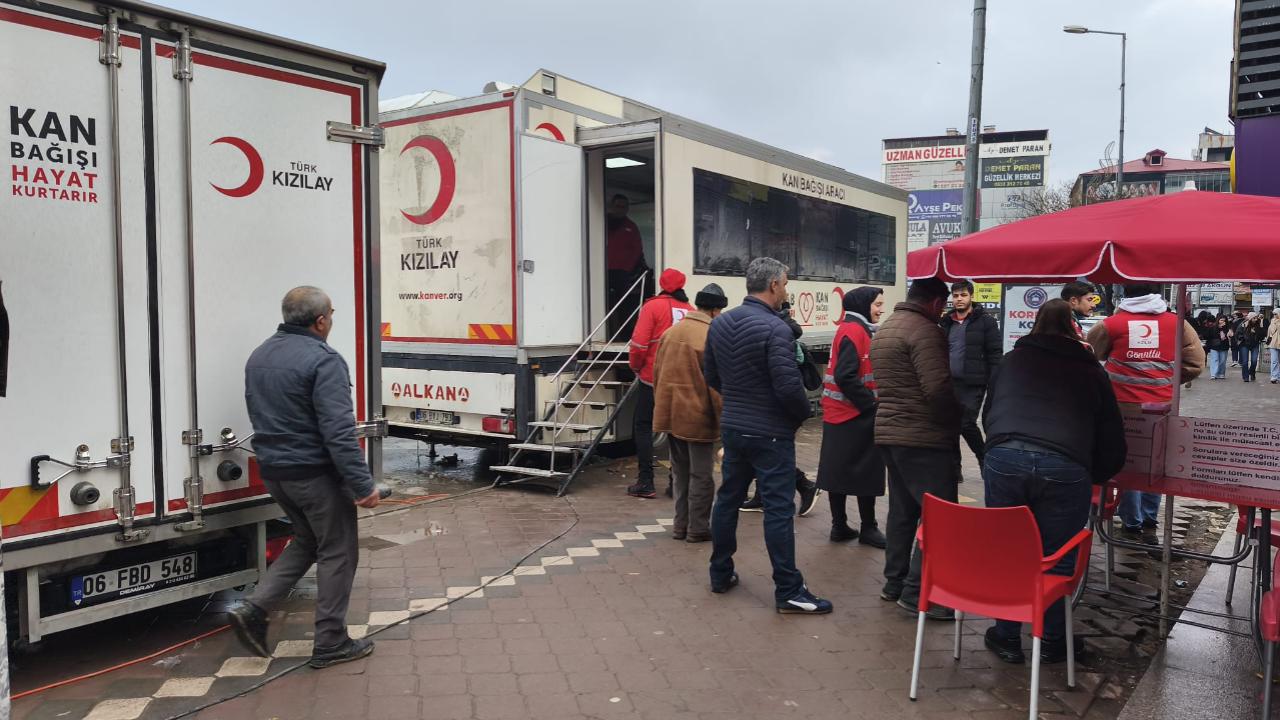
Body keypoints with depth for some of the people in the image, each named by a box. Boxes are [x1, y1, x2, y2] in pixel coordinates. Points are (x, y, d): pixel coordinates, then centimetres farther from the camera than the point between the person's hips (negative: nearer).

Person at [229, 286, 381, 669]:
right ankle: (330, 643, 11)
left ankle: (253, 609, 13)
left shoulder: (259, 356, 10)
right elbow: (339, 431, -24)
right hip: (315, 473, -8)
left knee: (307, 540, 24)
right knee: (337, 552, 5)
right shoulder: (323, 361, -19)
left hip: (272, 471, 8)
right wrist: (363, 485, -22)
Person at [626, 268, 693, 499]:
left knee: (643, 426, 6)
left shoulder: (653, 306, -7)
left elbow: (639, 343, -12)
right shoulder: (690, 310, 4)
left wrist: (636, 366, 5)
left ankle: (646, 482, 0)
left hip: (653, 377, -4)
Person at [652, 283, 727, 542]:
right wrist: (723, 420, -7)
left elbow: (657, 372, 11)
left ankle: (680, 525, 25)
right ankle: (698, 528, 13)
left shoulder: (671, 332, 5)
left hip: (670, 414, 7)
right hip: (698, 416, -6)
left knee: (681, 472, 17)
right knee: (700, 475, 6)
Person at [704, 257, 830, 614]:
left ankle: (721, 574, 27)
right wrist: (803, 413, -4)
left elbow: (710, 375, 12)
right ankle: (788, 591, 4)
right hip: (770, 433, -7)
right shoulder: (775, 328, -19)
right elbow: (789, 386, -23)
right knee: (778, 509, -2)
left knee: (727, 499, 16)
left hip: (732, 427, 7)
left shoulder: (720, 323, 4)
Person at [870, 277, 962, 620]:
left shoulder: (883, 330, 15)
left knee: (902, 509, 16)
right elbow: (938, 389, -21)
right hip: (924, 438, -10)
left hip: (890, 432, 10)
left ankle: (895, 582, 22)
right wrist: (958, 417, -6)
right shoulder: (925, 331, -15)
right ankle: (916, 592, -3)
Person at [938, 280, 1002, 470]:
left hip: (973, 384, -5)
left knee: (966, 423, -10)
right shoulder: (946, 322, 14)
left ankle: (985, 459, 14)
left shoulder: (985, 321, -1)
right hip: (949, 383, 5)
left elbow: (995, 354, -4)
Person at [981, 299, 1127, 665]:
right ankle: (1053, 641, 25)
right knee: (1057, 558, 12)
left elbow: (987, 415, 33)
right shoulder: (1091, 370, 22)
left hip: (1004, 457, 1)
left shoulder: (1011, 360, 25)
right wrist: (1092, 478, 36)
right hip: (1065, 467, -1)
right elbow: (1113, 441, 22)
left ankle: (1006, 637, 23)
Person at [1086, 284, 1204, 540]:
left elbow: (1088, 354, 9)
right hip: (1162, 405, 2)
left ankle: (1132, 522, 14)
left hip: (1123, 404, -1)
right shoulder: (1176, 323, -1)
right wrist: (1169, 380, 16)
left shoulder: (1111, 324, -5)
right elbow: (1195, 364, 2)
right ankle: (1149, 517, 25)